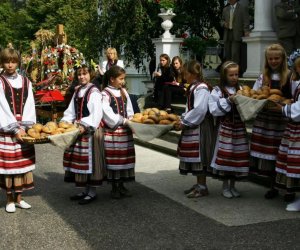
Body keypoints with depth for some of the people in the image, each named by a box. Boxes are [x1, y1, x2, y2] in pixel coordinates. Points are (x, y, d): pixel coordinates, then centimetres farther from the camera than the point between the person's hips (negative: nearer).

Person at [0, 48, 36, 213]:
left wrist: (24, 126, -9)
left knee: (22, 162, 5)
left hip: (24, 129, 3)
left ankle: (18, 197, 16)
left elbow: (29, 105, 4)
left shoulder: (25, 82, 9)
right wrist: (14, 129, -15)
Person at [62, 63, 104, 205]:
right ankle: (86, 190, 22)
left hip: (90, 131, -8)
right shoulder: (77, 91, 14)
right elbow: (71, 110, 15)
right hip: (77, 129, 8)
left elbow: (96, 113, -17)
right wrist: (65, 122, 1)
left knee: (89, 160, -4)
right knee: (79, 160, 11)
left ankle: (92, 192, 6)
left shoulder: (94, 92, -9)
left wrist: (85, 126, -23)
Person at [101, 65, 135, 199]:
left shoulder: (124, 92, 11)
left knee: (125, 157, 9)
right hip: (112, 131, -6)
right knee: (113, 158, -1)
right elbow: (107, 113, -16)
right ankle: (114, 187, 11)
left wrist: (131, 120, -5)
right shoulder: (105, 94, -9)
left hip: (125, 130, 6)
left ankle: (121, 185, 20)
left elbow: (129, 110, 13)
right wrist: (123, 120, -16)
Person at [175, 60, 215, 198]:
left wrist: (184, 122, -16)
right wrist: (182, 120, 6)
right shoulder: (193, 87, 14)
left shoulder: (201, 88, -16)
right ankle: (199, 184, 24)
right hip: (193, 126, 10)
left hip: (200, 127, -10)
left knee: (200, 155, -3)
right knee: (194, 156, 14)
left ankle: (202, 187, 5)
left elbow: (199, 110, -22)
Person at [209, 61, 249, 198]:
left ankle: (233, 186, 21)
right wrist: (228, 101, -16)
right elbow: (214, 110, -11)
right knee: (225, 157, -1)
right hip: (225, 129, -3)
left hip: (240, 129, 3)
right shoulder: (217, 91, -2)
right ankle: (225, 187, 16)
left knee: (238, 157, 6)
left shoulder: (241, 89, 9)